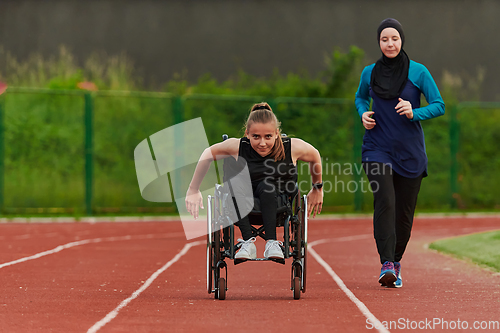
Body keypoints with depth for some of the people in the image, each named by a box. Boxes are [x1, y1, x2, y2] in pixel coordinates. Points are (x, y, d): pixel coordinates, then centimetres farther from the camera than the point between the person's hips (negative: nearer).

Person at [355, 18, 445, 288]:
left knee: (404, 211, 5)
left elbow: (439, 106, -3)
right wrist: (363, 113, 2)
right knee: (384, 202, -19)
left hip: (410, 152, 0)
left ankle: (396, 261, 26)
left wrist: (414, 113, -20)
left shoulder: (418, 72, -3)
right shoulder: (369, 73, 4)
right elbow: (360, 97, 23)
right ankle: (386, 265, -23)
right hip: (378, 149, 0)